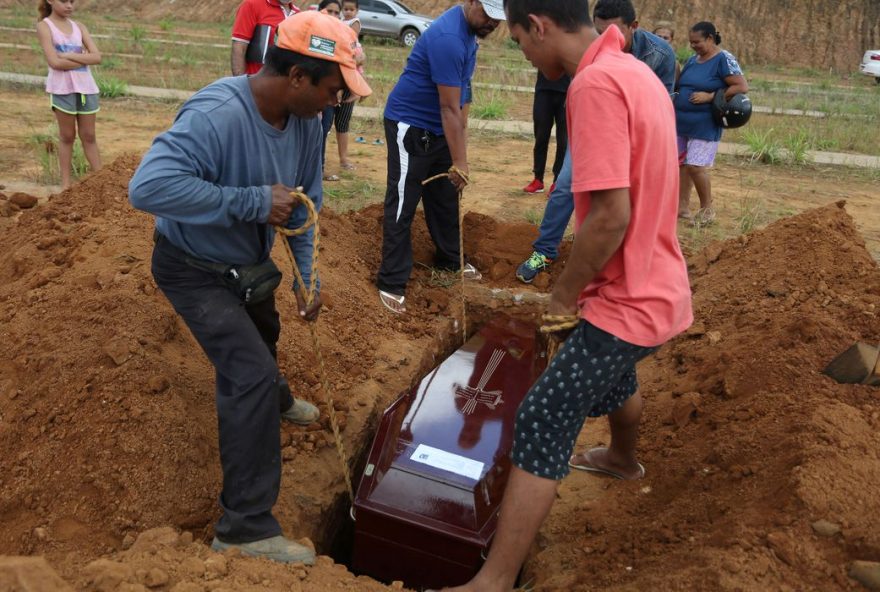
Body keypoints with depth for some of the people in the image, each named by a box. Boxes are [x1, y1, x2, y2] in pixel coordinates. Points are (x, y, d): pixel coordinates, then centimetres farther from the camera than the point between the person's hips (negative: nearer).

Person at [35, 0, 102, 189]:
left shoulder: (78, 27, 12)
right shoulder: (44, 26, -1)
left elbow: (97, 57, 0)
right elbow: (54, 62, -13)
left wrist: (69, 55, -11)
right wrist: (84, 59, -7)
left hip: (86, 86, 4)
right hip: (63, 88, -4)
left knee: (89, 136, 7)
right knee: (67, 136, 3)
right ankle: (66, 183, 11)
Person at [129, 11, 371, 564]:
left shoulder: (306, 121, -12)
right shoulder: (217, 115, -36)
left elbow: (306, 205, -1)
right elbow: (148, 186, -46)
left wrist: (308, 278, -5)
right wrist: (253, 201, -42)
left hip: (249, 263, 8)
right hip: (195, 270, -8)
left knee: (262, 338, 31)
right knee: (251, 371, -18)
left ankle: (274, 402, 65)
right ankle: (246, 525, -8)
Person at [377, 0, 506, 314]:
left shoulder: (469, 29, 3)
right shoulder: (448, 38, -27)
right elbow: (449, 109, -26)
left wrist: (461, 132, 12)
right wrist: (460, 162, -22)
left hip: (438, 127, 9)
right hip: (409, 125, -9)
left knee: (445, 197, 17)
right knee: (403, 203, -6)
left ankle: (450, 259, 34)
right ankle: (392, 282, 0)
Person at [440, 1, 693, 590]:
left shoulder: (594, 84, -23)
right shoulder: (635, 71, 8)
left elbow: (611, 215, -28)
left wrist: (565, 291, -13)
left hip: (627, 300, -10)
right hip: (654, 286, 10)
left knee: (542, 422, -8)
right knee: (614, 376, 34)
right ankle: (625, 459, 63)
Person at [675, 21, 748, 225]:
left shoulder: (724, 59, -10)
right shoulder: (692, 60, 11)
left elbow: (742, 87, -17)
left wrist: (710, 97, -19)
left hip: (705, 124, -7)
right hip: (682, 122, 7)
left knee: (696, 165, -10)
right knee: (682, 163, 9)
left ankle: (707, 210, 7)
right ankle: (682, 206, 19)